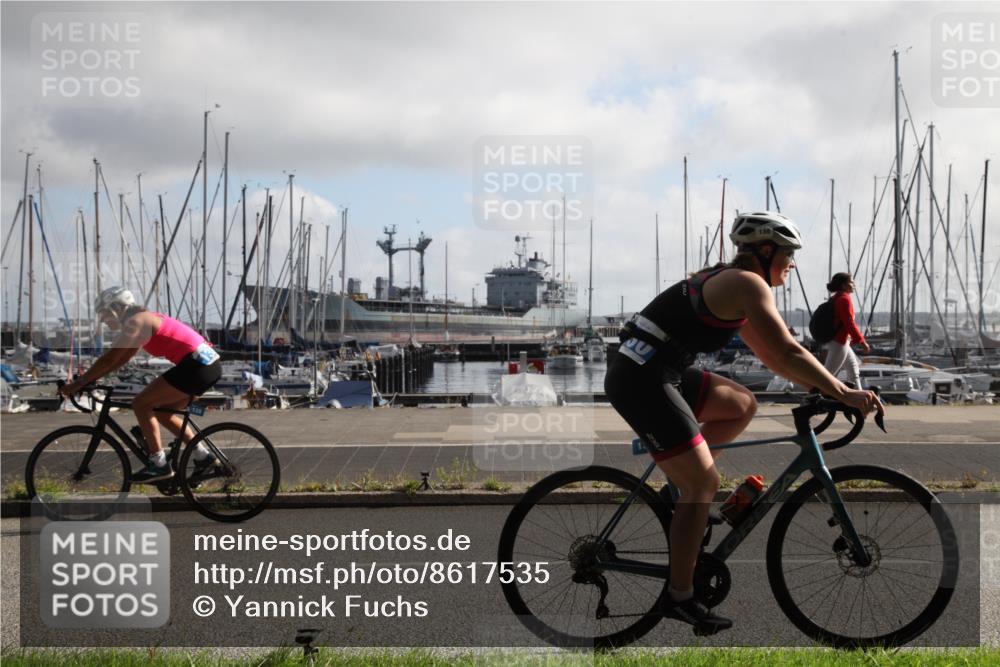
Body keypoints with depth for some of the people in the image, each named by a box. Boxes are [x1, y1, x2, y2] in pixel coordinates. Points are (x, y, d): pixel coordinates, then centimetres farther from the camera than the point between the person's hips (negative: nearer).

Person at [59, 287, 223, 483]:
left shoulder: (135, 321, -6)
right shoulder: (143, 320, 22)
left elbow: (109, 359, -10)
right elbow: (121, 359, 26)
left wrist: (79, 383, -5)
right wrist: (91, 377, 23)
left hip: (197, 365, -10)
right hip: (209, 364, 10)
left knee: (141, 404, -4)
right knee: (162, 412, 19)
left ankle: (159, 464, -1)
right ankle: (203, 457, 19)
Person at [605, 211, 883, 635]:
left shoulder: (727, 283, 20)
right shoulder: (748, 283, -9)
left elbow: (769, 356, 25)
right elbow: (788, 352, -15)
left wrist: (824, 386, 22)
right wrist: (845, 393, -11)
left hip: (654, 373, 9)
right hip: (643, 381, -9)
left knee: (742, 405, 19)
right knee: (704, 483, -4)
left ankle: (678, 478, 16)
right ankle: (680, 599, 1)